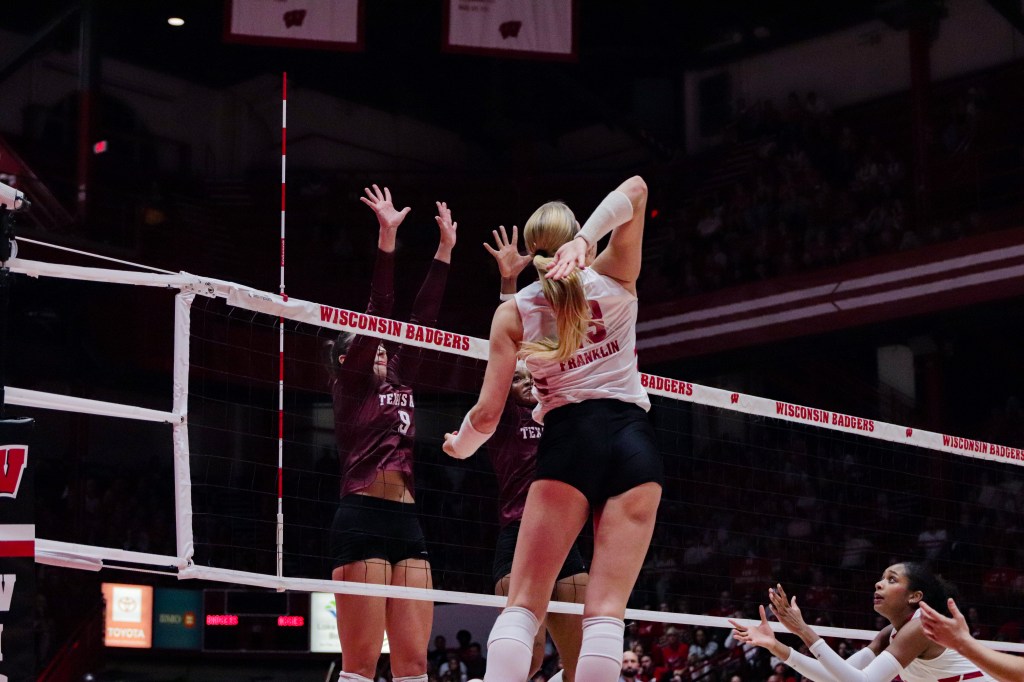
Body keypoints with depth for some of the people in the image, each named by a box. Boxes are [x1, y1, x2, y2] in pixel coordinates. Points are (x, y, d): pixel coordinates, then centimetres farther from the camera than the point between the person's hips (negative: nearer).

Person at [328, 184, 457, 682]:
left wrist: (445, 250, 18)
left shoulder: (398, 385, 22)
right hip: (362, 517, -7)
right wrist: (386, 239, -12)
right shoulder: (349, 384, 5)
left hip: (406, 521, 7)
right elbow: (378, 314, -5)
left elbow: (420, 321, 20)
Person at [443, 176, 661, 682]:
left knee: (523, 604, 1)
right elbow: (636, 189, 6)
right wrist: (585, 243, -8)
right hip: (634, 440, 1)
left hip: (569, 438, -1)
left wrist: (458, 447, 24)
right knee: (606, 610, -3)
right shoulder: (614, 280, 8)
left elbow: (488, 413, 2)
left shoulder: (513, 312, 6)